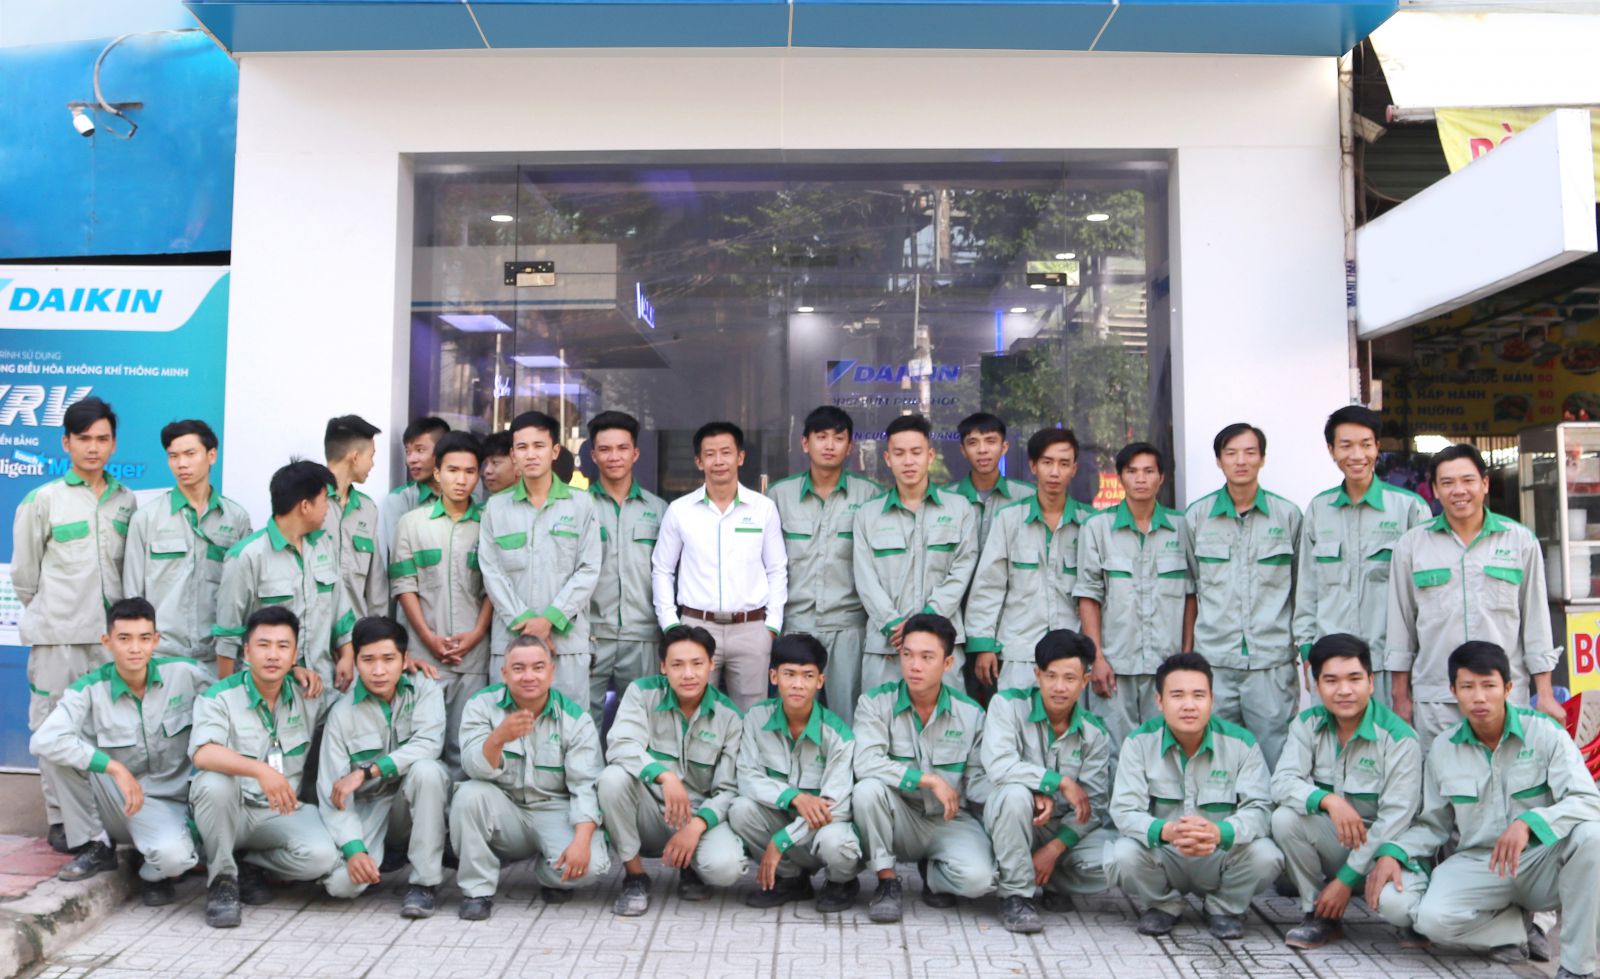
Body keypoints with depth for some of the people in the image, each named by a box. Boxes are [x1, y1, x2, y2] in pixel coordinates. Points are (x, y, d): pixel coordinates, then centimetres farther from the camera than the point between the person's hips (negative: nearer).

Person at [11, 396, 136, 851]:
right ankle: (60, 819, 13)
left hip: (112, 633, 3)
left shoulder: (127, 501, 8)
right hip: (59, 637, -2)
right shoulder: (43, 500, -2)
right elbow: (24, 573, 5)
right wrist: (47, 614, 11)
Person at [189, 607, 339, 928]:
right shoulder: (219, 697, -10)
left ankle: (250, 865, 7)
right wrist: (261, 770, -44)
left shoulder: (309, 697, 2)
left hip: (281, 813, 2)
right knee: (215, 783, -36)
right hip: (229, 811, -2)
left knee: (322, 857, -26)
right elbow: (203, 754, -28)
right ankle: (222, 880, -11)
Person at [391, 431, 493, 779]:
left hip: (474, 654, 0)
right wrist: (428, 637, -7)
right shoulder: (412, 522, 6)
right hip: (424, 652, 0)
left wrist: (476, 634, -7)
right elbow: (404, 584, 2)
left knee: (465, 743, 2)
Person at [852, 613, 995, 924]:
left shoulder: (970, 713, 0)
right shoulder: (875, 703, -8)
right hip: (898, 821, -1)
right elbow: (866, 763, -23)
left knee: (979, 878, -28)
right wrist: (929, 780, -24)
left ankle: (931, 872, 10)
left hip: (949, 821, 1)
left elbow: (977, 780, 1)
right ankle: (887, 881, -9)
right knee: (868, 789, -33)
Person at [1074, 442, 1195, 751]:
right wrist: (1096, 657, -5)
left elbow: (1190, 595, 9)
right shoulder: (1097, 527, 2)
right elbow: (1088, 596, 0)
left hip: (1167, 663, 1)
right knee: (1115, 754, 1)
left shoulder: (1180, 527, 6)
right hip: (1114, 665, -1)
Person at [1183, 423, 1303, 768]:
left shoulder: (1288, 515, 5)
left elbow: (1301, 588, 13)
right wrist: (1187, 648, 12)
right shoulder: (1196, 516, 6)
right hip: (1213, 661, 1)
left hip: (1272, 662, 0)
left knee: (1276, 765, 2)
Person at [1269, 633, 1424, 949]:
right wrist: (1328, 800, -36)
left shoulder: (1399, 738, -15)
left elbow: (1395, 819, -17)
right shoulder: (1307, 725, -3)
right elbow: (1282, 782, -14)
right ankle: (1320, 915, -6)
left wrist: (1346, 879, -18)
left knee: (1398, 904, -34)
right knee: (1284, 817, -26)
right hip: (1333, 840, 4)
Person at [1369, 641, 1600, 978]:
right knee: (1432, 918, -27)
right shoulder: (1443, 749, 0)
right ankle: (1517, 928, 5)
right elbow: (1433, 824, 9)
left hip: (1543, 861, -1)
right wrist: (1392, 852, -10)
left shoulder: (1544, 732, -9)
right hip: (1478, 865, 1)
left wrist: (1528, 823, -37)